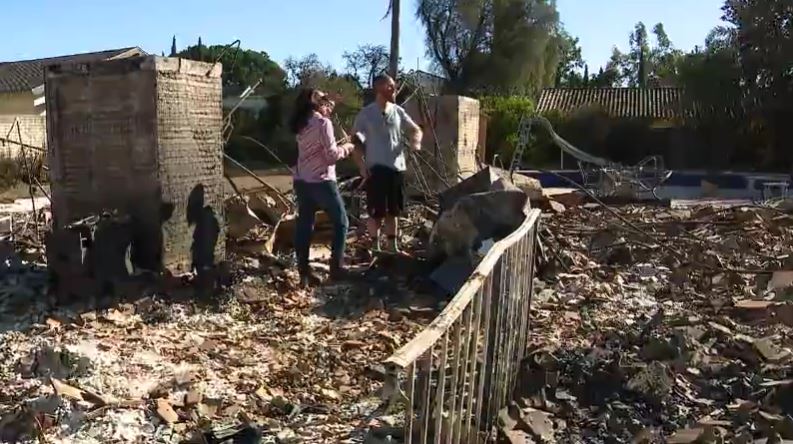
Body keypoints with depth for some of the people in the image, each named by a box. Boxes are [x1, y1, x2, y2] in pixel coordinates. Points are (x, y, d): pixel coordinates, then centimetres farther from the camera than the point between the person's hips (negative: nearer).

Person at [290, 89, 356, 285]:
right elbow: (331, 156, -15)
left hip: (301, 181, 8)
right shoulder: (323, 123, -11)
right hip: (321, 182, -7)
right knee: (341, 223, 8)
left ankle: (304, 272, 8)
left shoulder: (301, 124, 12)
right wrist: (346, 148, 5)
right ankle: (336, 267, 10)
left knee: (304, 225, 8)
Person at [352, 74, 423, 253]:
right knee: (376, 212, 0)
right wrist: (362, 166, -12)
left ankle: (393, 247, 24)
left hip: (397, 167, 5)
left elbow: (416, 129, 14)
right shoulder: (366, 113, -5)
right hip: (376, 169, -4)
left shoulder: (398, 111, 6)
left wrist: (416, 141, -10)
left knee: (393, 211, 13)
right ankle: (375, 248, 11)